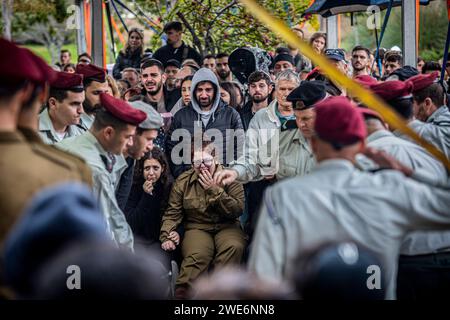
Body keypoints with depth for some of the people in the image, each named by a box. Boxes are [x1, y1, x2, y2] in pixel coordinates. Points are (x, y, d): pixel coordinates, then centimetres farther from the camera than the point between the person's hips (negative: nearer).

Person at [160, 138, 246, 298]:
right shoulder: (183, 181, 7)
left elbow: (238, 210, -8)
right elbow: (172, 213, 9)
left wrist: (215, 190, -16)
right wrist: (166, 236, -7)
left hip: (226, 226, 0)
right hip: (197, 227, 0)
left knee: (234, 246, -35)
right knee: (196, 255, -34)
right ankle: (182, 293, -32)